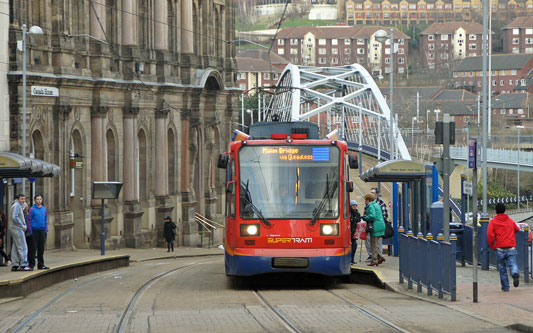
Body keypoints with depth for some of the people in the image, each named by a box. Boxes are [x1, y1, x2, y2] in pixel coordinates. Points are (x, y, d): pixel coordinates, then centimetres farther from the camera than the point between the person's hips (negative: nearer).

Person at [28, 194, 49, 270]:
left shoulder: (44, 209, 12)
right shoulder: (32, 209, -4)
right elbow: (29, 220, -5)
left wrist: (46, 230, 9)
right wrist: (30, 231, -10)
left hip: (42, 230, 5)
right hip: (34, 230, -5)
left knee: (41, 248, 7)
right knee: (33, 248, -5)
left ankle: (41, 264, 13)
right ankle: (31, 264, -2)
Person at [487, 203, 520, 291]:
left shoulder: (493, 222, 4)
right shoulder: (510, 221, 15)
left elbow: (490, 233, -11)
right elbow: (517, 229, 32)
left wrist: (492, 246, 0)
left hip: (500, 248, -1)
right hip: (511, 247, 1)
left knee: (502, 268, 11)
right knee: (512, 264, -5)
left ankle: (505, 286, 12)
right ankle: (515, 273, -39)